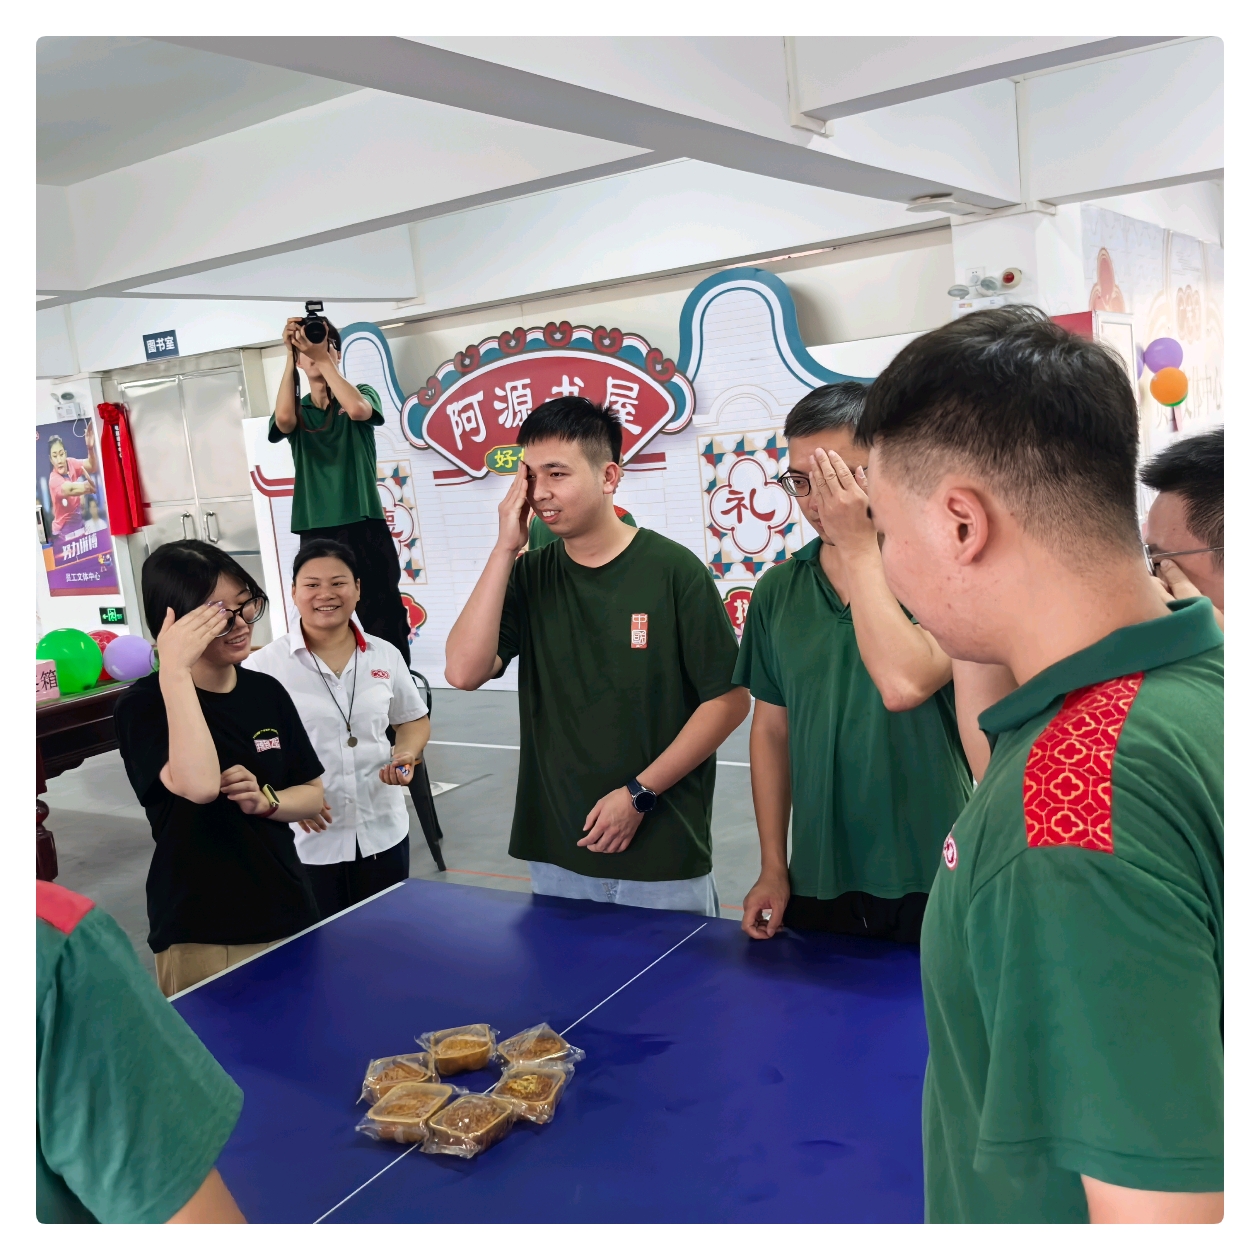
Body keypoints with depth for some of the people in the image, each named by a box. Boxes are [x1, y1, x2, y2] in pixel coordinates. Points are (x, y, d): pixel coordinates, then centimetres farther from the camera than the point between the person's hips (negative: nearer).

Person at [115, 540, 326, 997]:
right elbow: (199, 786, -33)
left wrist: (266, 800, -10)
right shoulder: (145, 704, -13)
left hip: (288, 918, 5)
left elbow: (314, 793, 11)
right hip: (198, 937, -5)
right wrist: (174, 672, -32)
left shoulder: (267, 692, 3)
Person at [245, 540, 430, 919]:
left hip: (382, 833, 3)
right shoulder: (264, 665, -7)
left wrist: (406, 756, -5)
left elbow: (413, 719, 16)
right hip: (307, 841, -3)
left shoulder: (386, 655, 3)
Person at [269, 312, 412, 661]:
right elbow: (283, 420, -12)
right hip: (315, 533, 2)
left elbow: (358, 410, -16)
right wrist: (290, 357, -8)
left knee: (385, 626, -4)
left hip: (365, 529, -2)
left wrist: (321, 358, -13)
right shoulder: (297, 410, 13)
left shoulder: (363, 393, 9)